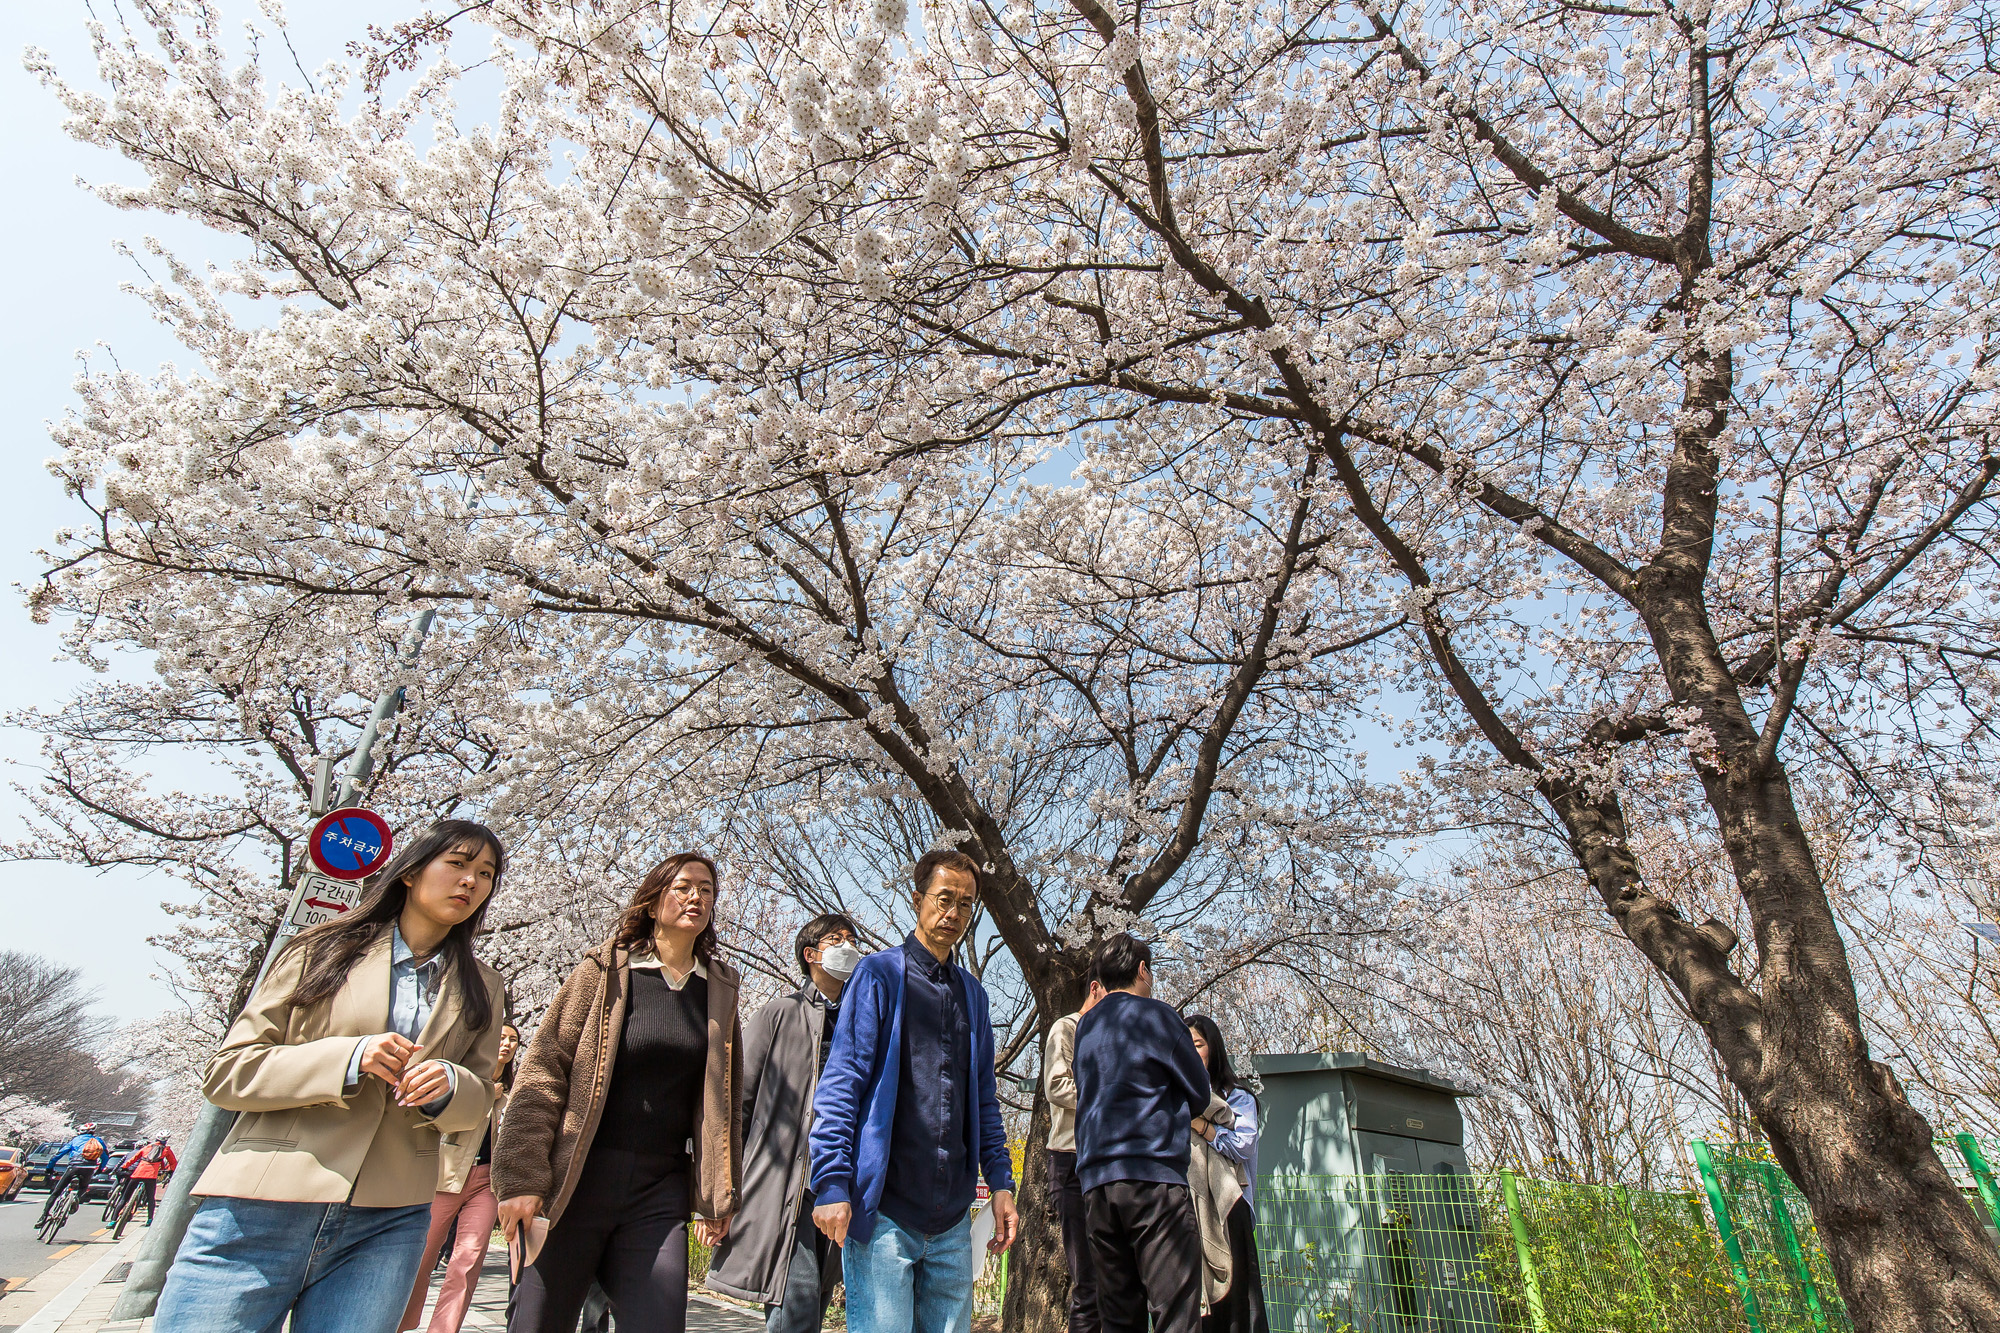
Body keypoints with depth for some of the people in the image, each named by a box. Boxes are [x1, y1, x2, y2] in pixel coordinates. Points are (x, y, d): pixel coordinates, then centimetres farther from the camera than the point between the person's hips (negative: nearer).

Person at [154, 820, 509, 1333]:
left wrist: (448, 1087, -10)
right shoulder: (322, 953, 8)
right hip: (259, 1213, -1)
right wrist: (348, 1059, -14)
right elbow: (227, 1073, 2)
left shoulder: (482, 988, 14)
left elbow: (478, 1102, 14)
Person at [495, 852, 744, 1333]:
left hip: (661, 1193, 2)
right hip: (575, 1183, -2)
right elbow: (541, 1072, -3)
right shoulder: (605, 971, 0)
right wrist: (521, 1178, -9)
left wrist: (719, 1194, 8)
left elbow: (724, 1101, 11)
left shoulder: (719, 989, 8)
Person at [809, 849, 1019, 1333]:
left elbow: (984, 1101, 17)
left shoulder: (972, 994, 13)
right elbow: (839, 1084, -8)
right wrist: (831, 1185, -14)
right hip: (883, 1214, -5)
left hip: (952, 1219, 5)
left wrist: (1001, 1183, 9)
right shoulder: (879, 974, -4)